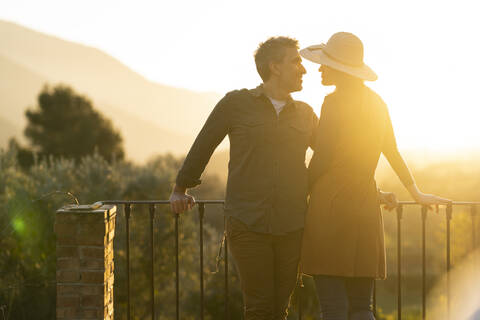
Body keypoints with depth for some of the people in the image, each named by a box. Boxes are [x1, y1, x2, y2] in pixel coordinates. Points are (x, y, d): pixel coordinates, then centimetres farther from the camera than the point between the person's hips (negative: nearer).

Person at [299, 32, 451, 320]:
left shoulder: (335, 102, -10)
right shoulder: (376, 102, 12)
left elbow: (321, 160, -11)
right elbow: (393, 153, 22)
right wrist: (417, 193, 34)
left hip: (331, 206, -7)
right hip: (365, 207, 7)